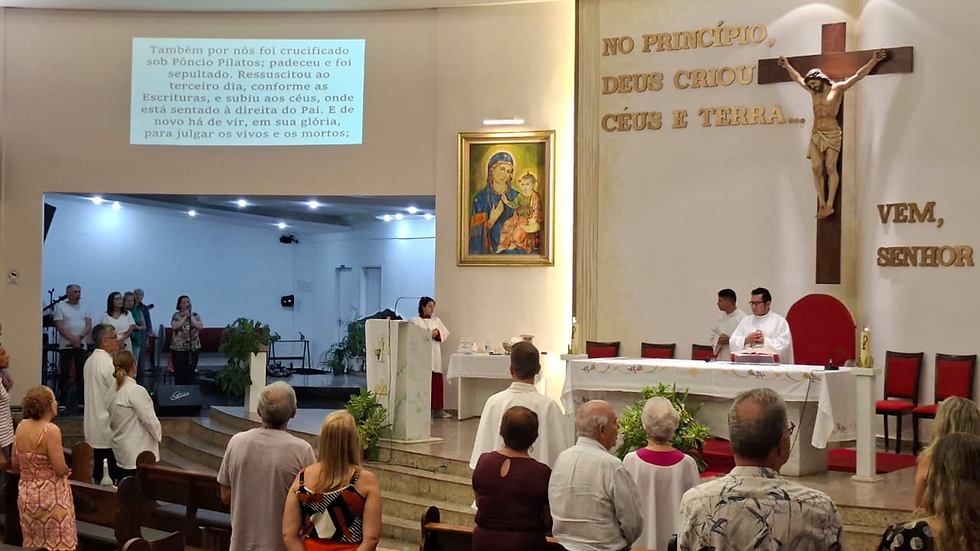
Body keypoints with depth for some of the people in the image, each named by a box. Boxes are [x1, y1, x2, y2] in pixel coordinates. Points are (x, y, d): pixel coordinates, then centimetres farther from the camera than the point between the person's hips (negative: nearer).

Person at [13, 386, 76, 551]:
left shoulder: (21, 427, 0)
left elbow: (16, 464, 9)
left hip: (26, 493, 7)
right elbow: (61, 469, -21)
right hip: (50, 495, -7)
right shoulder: (51, 430, -19)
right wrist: (67, 469, 1)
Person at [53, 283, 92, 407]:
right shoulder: (60, 307, 3)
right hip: (65, 345, -3)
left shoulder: (84, 309, 13)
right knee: (65, 373, -1)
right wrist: (72, 339, -17)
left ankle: (82, 400, 6)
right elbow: (59, 326, -7)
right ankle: (64, 400, 2)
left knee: (82, 373, 2)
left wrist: (80, 337, -15)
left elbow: (89, 326, 4)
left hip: (81, 345, 3)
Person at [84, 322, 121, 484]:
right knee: (110, 474, -3)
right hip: (107, 428, -9)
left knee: (98, 473, 14)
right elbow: (114, 398, -17)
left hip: (94, 426, 9)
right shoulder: (108, 364, -18)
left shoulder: (90, 360, 9)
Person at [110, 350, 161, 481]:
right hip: (138, 454, -8)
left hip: (121, 452, 8)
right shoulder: (136, 390, -17)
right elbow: (149, 419, -14)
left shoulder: (115, 390, 5)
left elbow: (111, 422, 12)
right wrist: (159, 434, 3)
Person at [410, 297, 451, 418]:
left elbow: (446, 333, 12)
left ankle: (437, 408, 5)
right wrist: (430, 334, -13)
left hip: (435, 355, 5)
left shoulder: (436, 320, 19)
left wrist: (438, 333, -8)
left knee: (437, 381, 1)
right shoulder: (416, 321, 3)